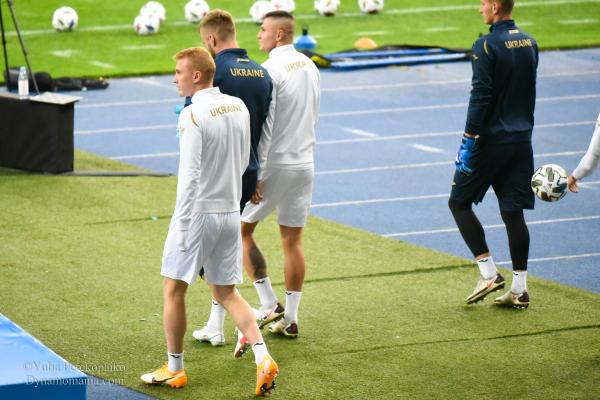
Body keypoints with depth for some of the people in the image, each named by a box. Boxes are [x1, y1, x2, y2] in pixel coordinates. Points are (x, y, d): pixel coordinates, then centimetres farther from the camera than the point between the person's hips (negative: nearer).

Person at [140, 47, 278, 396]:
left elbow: (189, 176, -19)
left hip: (198, 212, -7)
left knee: (174, 289, 8)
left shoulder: (193, 115, -17)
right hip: (230, 211, 7)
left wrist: (181, 226, -16)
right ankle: (263, 358, 2)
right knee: (227, 292, 16)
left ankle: (175, 369, 16)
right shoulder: (238, 107, 5)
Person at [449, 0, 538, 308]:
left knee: (459, 202, 8)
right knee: (513, 212, 8)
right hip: (521, 139, 7)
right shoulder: (529, 43, 9)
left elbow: (480, 96, -19)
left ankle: (489, 274, 1)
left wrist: (468, 141, -17)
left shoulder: (486, 46, -14)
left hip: (490, 141, -7)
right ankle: (519, 289, 7)